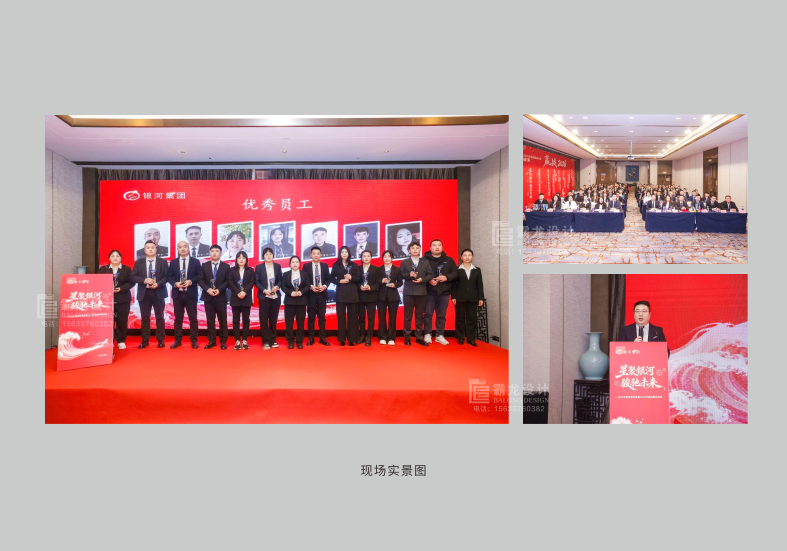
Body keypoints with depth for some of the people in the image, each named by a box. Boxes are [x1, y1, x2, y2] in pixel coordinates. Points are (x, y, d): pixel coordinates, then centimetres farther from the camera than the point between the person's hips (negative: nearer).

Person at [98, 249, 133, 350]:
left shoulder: (127, 269, 7)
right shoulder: (103, 269, 9)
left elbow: (131, 282, 0)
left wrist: (121, 288, -14)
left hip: (122, 299, 0)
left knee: (122, 321, 2)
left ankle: (121, 341, 11)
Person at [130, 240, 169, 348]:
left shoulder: (162, 262, 3)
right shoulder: (139, 262, 5)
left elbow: (167, 276, -1)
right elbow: (133, 276, -1)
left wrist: (158, 284, -17)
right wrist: (144, 280, -17)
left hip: (158, 292, -1)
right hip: (144, 293, 1)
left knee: (159, 317, 4)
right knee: (145, 317, 5)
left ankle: (160, 340, 10)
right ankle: (145, 340, 11)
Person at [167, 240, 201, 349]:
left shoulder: (195, 261, 3)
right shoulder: (173, 262, 8)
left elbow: (200, 276, 1)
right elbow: (169, 276, 7)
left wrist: (191, 281, -15)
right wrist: (175, 283, -12)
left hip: (191, 294, -2)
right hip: (177, 293, 2)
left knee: (193, 318, 1)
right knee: (178, 319, 7)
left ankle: (194, 341, 8)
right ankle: (178, 340, 14)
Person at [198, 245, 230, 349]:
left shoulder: (226, 266, 4)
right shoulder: (204, 266, 8)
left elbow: (228, 281, -2)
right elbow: (200, 279, 3)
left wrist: (219, 290, -16)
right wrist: (207, 289, -13)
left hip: (221, 297, -1)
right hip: (208, 296, 2)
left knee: (222, 319, 2)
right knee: (210, 319, 5)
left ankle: (223, 341, 9)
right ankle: (211, 341, 10)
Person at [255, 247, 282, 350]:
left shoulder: (277, 266, 7)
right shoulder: (259, 267, 0)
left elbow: (280, 280, 8)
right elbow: (256, 281, -2)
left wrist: (277, 286, -12)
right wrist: (264, 290, -15)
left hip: (275, 296, 2)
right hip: (264, 297, -2)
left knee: (274, 319, 8)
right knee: (264, 319, -1)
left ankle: (273, 340, 17)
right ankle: (266, 341, 6)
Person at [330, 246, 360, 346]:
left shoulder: (354, 265, 8)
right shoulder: (336, 265, 6)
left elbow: (359, 277, 4)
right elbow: (332, 278, 5)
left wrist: (351, 277, -13)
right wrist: (340, 281, -11)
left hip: (352, 292, 0)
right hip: (340, 292, 0)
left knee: (352, 316, 0)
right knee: (341, 316, 0)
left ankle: (351, 339, 4)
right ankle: (342, 339, 5)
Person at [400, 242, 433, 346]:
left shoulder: (425, 262, 10)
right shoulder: (404, 262, 7)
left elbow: (430, 275, 3)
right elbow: (400, 275, 0)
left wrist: (422, 279, -13)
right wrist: (409, 275, -17)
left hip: (421, 292, 2)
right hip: (409, 292, -1)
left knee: (420, 316, 6)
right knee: (408, 316, 1)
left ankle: (419, 337, 12)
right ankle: (407, 337, 7)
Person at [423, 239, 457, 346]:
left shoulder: (449, 260, 9)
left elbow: (455, 273, 6)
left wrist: (446, 277, -12)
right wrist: (428, 280, -19)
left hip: (444, 292, 3)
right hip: (429, 292, -3)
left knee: (441, 315, 8)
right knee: (428, 314, 1)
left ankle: (439, 335, 16)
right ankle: (427, 334, 10)